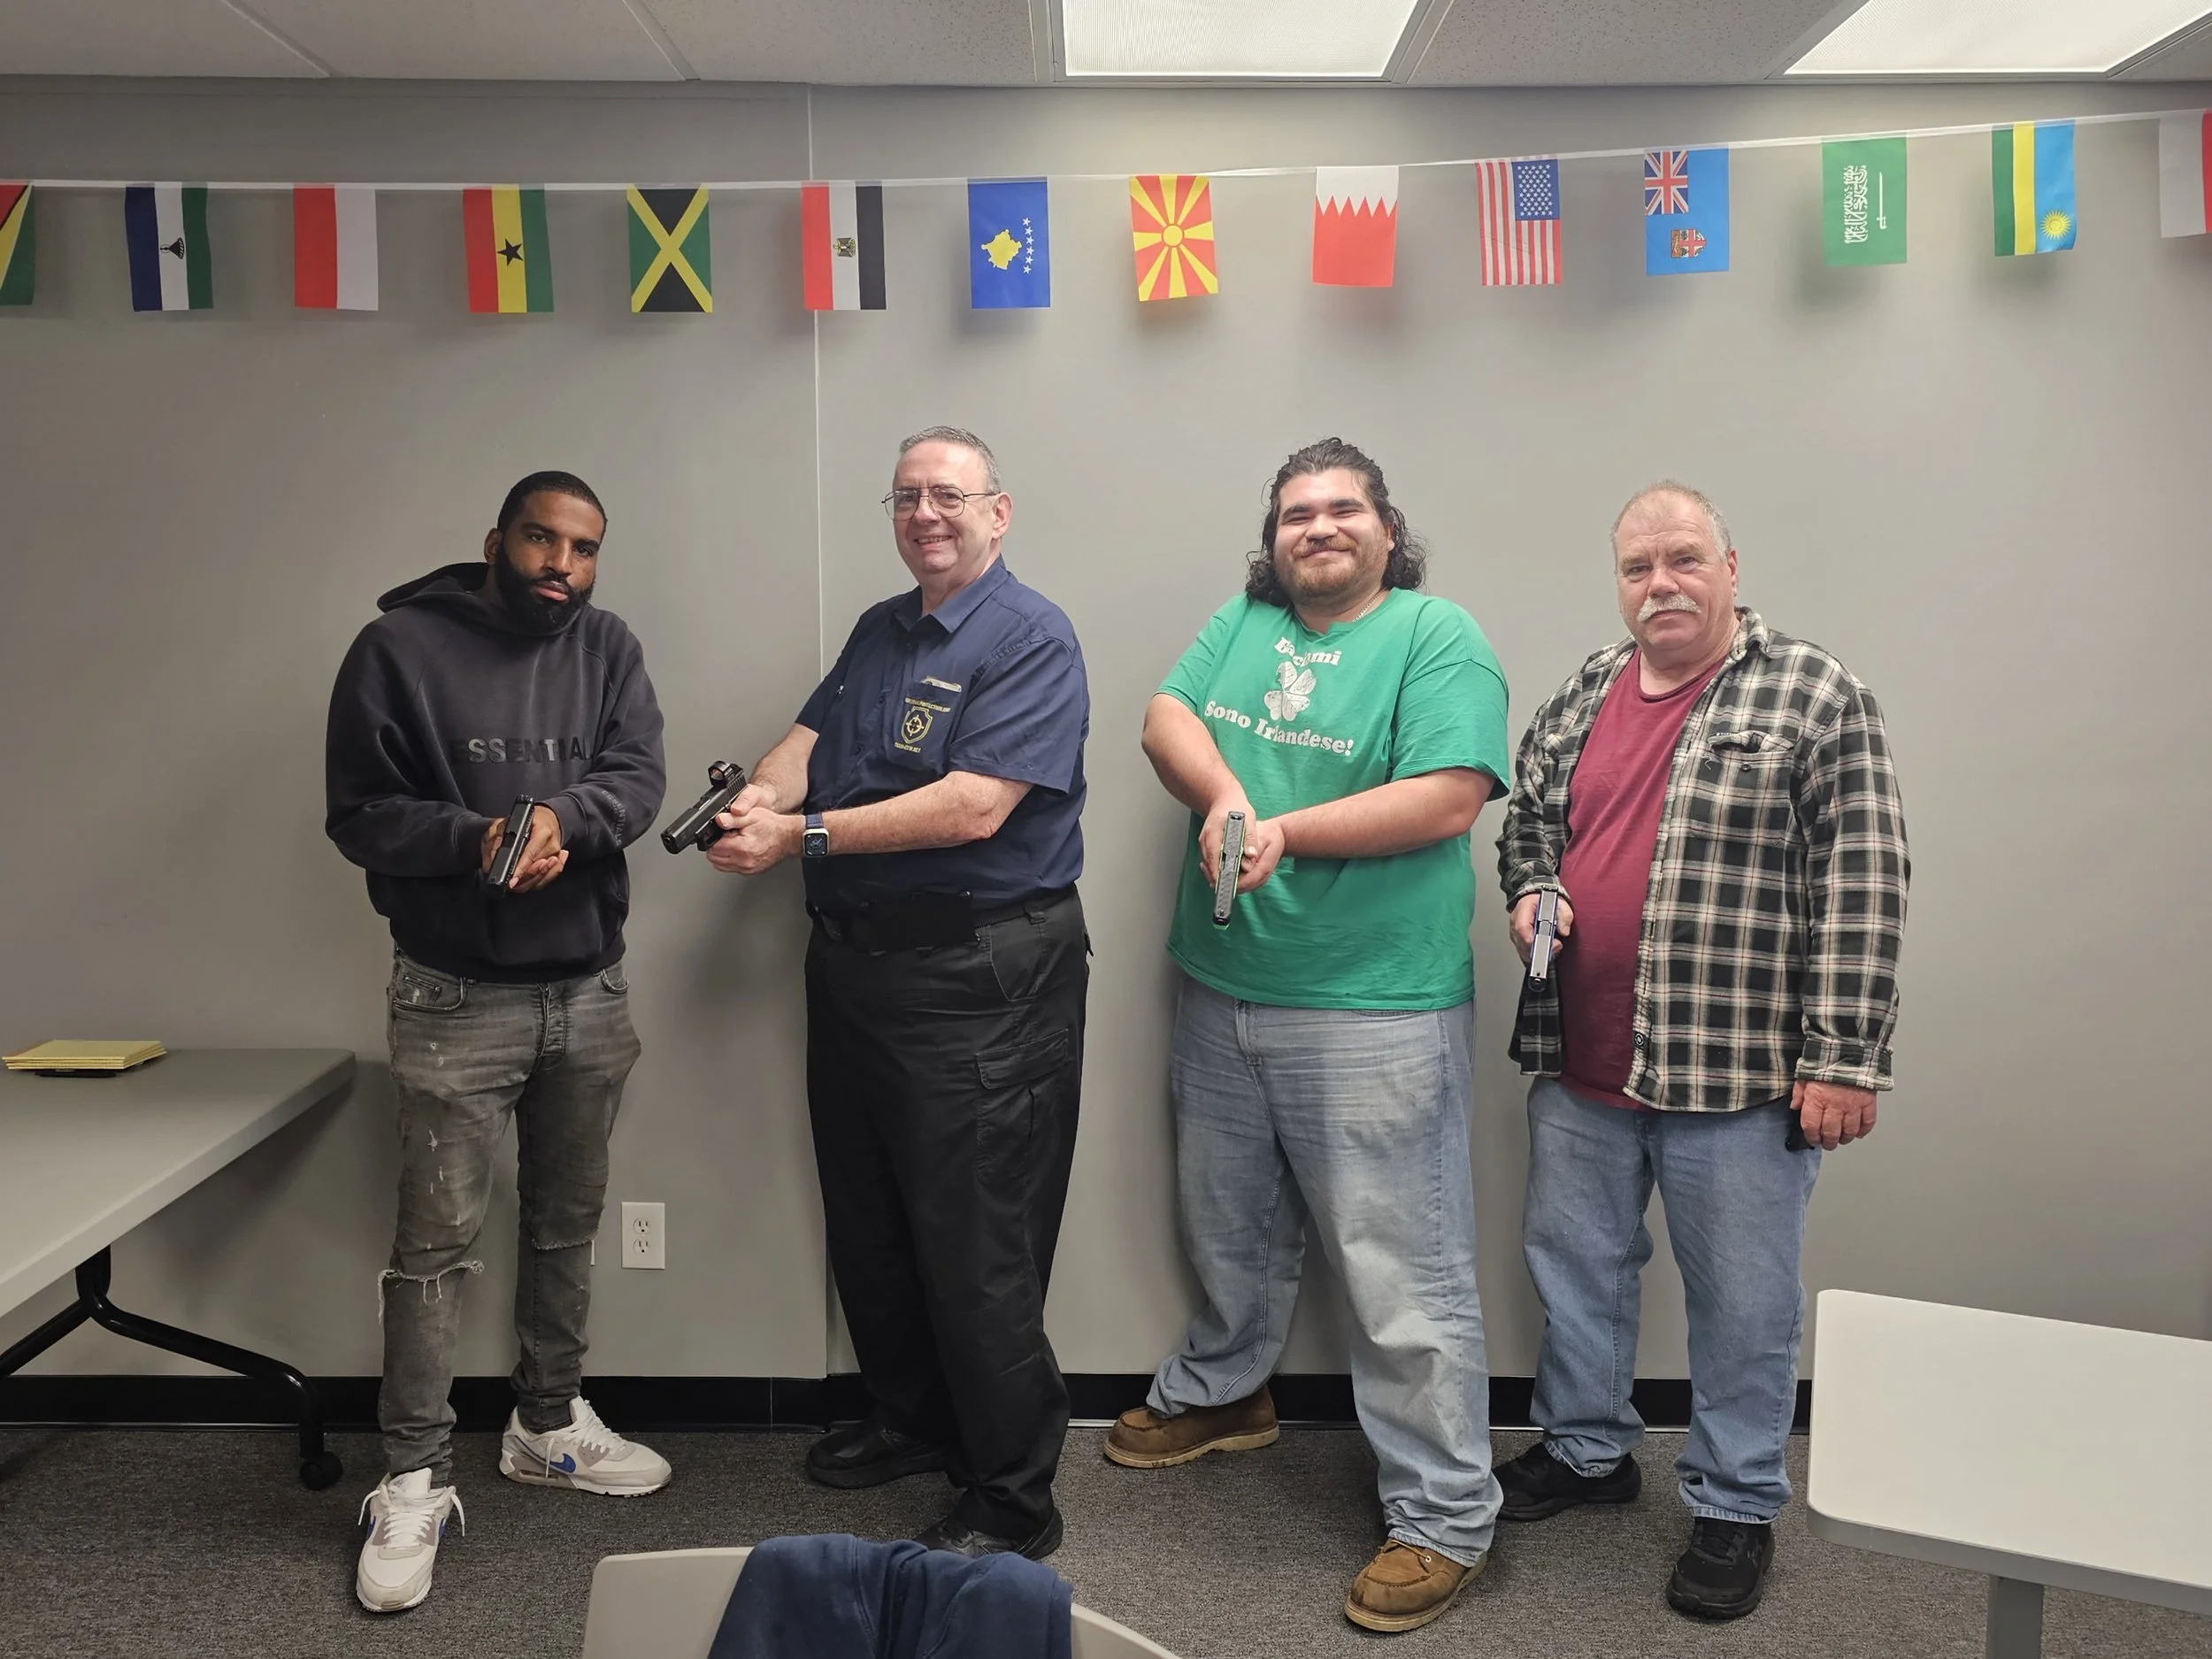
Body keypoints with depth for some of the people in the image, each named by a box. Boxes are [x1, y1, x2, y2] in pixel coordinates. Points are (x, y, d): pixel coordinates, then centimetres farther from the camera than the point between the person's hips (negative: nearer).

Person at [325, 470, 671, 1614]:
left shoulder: (609, 649, 4)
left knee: (566, 1225, 16)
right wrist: (473, 837, -25)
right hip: (456, 997, -4)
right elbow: (359, 811, -8)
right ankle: (415, 1482, 11)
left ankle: (549, 1425, 34)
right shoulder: (401, 647, -6)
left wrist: (562, 817, -29)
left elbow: (638, 778, -8)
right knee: (437, 1241, -1)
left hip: (589, 990, 4)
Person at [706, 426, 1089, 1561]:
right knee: (867, 1226, 20)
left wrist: (804, 836, -21)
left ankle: (1013, 1500, 13)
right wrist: (762, 797, -18)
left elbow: (973, 807, -23)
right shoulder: (880, 631, 15)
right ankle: (914, 1420, 39)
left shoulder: (1031, 639, -12)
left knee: (976, 1251, -2)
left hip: (978, 980, -8)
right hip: (854, 960, 9)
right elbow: (808, 736, 5)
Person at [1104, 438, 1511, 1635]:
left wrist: (1288, 832, -20)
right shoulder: (1244, 623, 12)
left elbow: (1449, 798, -17)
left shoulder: (1438, 636, -7)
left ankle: (1444, 1519, 11)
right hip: (1220, 995, 7)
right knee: (1229, 1227, 24)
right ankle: (1221, 1393, 48)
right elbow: (1165, 721, 0)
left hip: (1373, 1009, -6)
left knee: (1401, 1275, -1)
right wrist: (1226, 796, -20)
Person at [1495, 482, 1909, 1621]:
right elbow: (1528, 820, 24)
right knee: (1574, 1264, 18)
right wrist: (1528, 896, 2)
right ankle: (1587, 1449, 39)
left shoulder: (1815, 698, -8)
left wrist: (1843, 1057, -16)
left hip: (1738, 1072, -5)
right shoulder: (1579, 698, 9)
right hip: (1577, 1063, 6)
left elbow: (1863, 887, -12)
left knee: (1741, 1299, 7)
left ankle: (1736, 1505, 26)